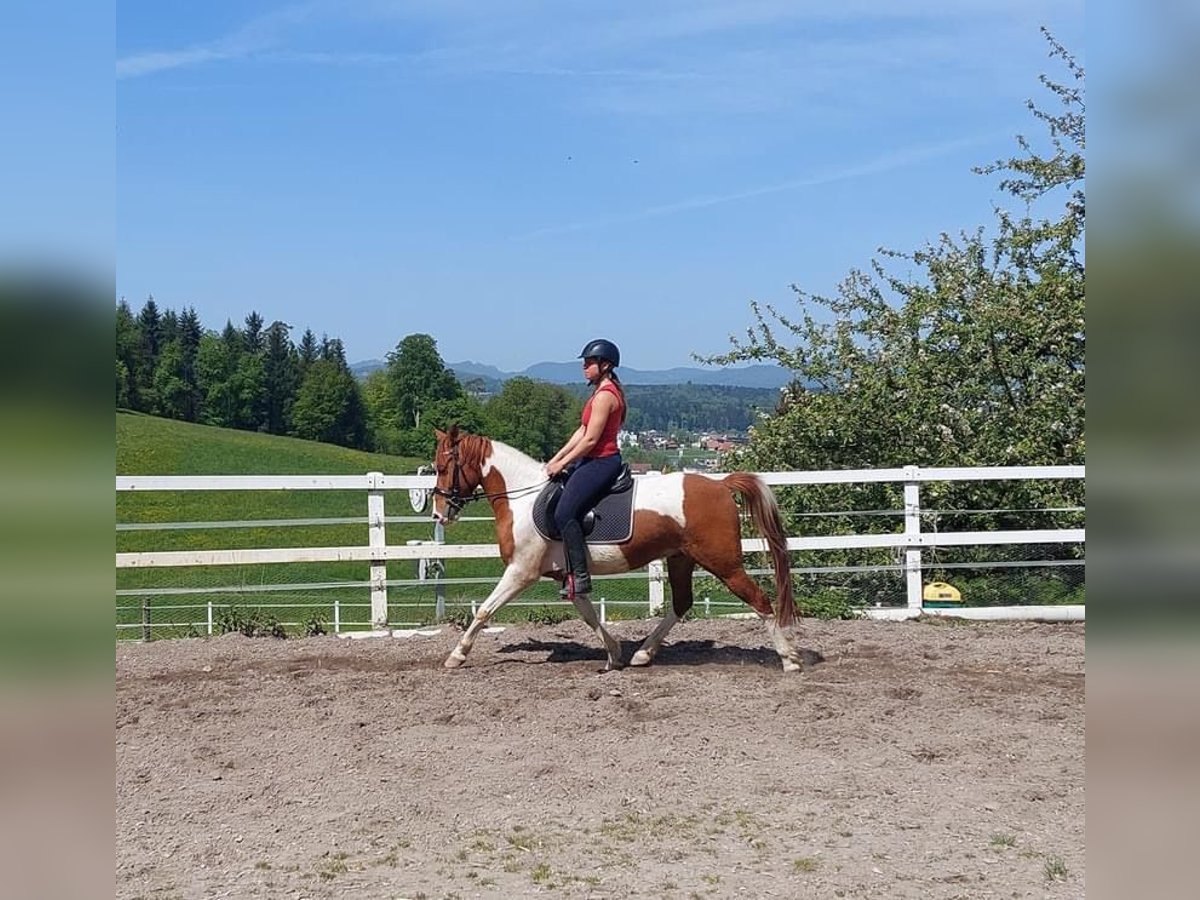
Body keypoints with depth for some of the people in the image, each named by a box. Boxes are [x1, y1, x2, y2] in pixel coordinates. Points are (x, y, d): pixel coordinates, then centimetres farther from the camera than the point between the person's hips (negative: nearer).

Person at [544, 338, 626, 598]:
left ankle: (580, 577, -17)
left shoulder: (605, 395, -18)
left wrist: (562, 464, -11)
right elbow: (582, 431, 16)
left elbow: (590, 439, -20)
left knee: (564, 514, -19)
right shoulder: (603, 392, 16)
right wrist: (557, 459, 11)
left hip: (601, 462, -11)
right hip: (594, 461, 11)